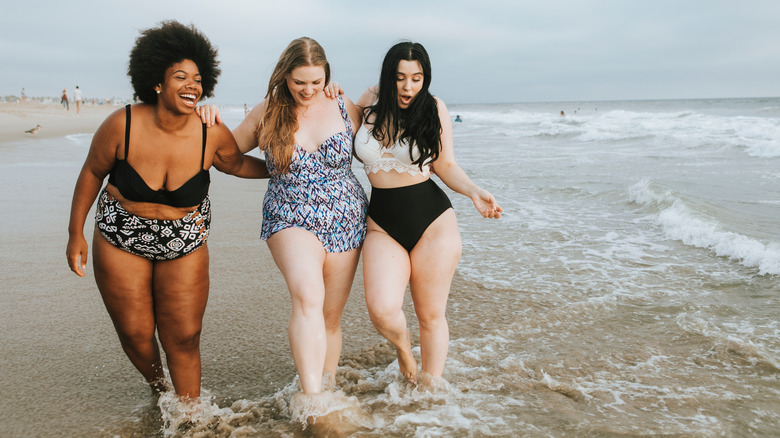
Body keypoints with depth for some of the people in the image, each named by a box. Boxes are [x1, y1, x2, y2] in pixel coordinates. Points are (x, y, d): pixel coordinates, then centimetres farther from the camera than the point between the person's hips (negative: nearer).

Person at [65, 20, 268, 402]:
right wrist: (76, 233, 0)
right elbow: (92, 173, -4)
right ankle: (158, 388, 40)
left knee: (184, 338, 1)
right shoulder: (122, 126, -19)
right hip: (121, 239, 0)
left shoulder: (212, 135, -17)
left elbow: (238, 164, 6)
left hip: (185, 242, 0)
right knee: (136, 334, 6)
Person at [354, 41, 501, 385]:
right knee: (382, 311, -15)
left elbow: (446, 166, 5)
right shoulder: (369, 103, 4)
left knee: (430, 316, 7)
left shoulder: (433, 109, -1)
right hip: (382, 224, 2)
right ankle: (403, 349, 22)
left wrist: (474, 192, -13)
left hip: (432, 220, -1)